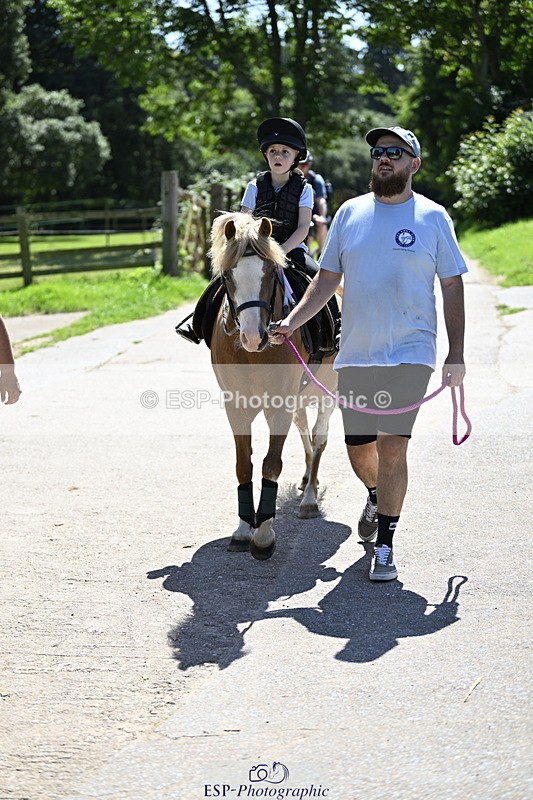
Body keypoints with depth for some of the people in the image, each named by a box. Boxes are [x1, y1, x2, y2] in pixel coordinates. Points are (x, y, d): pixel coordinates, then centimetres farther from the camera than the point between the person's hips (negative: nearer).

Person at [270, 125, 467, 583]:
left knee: (392, 446, -10)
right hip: (356, 354, 3)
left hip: (410, 353, -3)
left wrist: (456, 355, -3)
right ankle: (378, 499, 45)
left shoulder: (433, 217, 1)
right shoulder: (350, 213, 7)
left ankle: (384, 546, 3)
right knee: (359, 449, 11)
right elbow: (327, 279, 11)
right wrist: (292, 322, -3)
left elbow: (452, 288, 3)